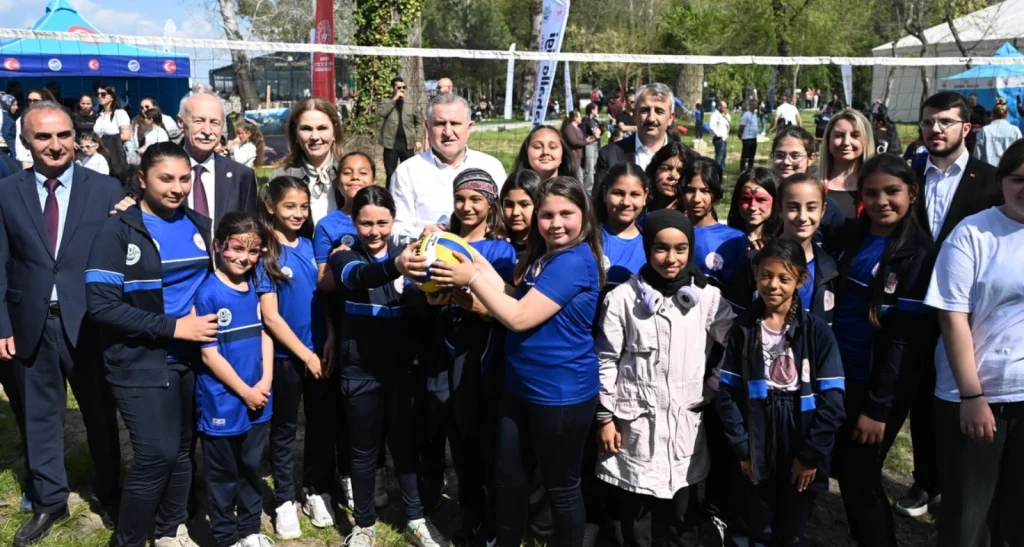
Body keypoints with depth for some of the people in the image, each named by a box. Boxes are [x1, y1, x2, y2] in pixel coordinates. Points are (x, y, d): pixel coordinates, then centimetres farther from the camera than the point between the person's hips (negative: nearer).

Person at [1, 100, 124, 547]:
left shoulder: (105, 189, -3)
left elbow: (122, 256, -3)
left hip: (90, 322, -1)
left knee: (100, 412, 12)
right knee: (38, 416, 13)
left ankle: (107, 493, 33)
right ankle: (48, 501, 31)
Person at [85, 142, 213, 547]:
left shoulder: (200, 226, 7)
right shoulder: (119, 230, -9)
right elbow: (102, 304, -17)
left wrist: (205, 315, -1)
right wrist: (173, 327, -20)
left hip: (190, 358, 5)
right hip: (139, 362, -5)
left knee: (181, 450, 13)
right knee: (157, 454, -9)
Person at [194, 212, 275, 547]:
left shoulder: (255, 287, 4)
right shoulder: (208, 293, -15)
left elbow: (264, 333, 7)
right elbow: (209, 353, -16)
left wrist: (265, 383, -5)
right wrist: (245, 391, -12)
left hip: (257, 397, 6)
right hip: (222, 402, -6)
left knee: (251, 468, 19)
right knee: (223, 474, 11)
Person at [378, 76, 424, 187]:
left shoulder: (411, 104, 9)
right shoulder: (385, 103, 3)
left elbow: (419, 122, 14)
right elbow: (380, 114, -17)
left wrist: (418, 140, 4)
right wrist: (394, 99, -14)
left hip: (407, 143, 2)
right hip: (391, 143, -2)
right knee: (390, 174, 4)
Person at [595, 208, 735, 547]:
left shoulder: (707, 297, -2)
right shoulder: (623, 297, -6)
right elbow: (606, 361, -3)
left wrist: (712, 389, 1)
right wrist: (605, 417, -3)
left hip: (686, 421, 2)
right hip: (635, 421, -1)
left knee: (683, 512, 14)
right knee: (636, 514, 10)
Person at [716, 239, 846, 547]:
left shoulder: (817, 332, -6)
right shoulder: (743, 330, 0)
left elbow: (831, 400, -9)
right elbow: (728, 394, -2)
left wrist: (811, 454, -11)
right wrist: (742, 447, -7)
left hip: (800, 454, -1)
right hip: (757, 452, 2)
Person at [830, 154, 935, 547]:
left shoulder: (918, 253, -11)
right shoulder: (852, 238, 7)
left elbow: (906, 339, -15)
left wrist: (878, 406, -17)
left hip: (879, 384, -6)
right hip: (837, 375, 6)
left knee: (860, 479, 2)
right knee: (842, 471, 13)